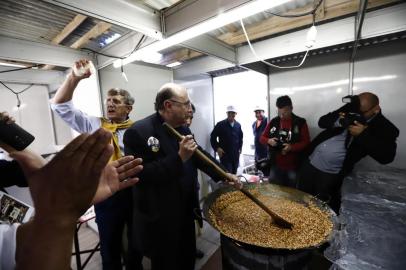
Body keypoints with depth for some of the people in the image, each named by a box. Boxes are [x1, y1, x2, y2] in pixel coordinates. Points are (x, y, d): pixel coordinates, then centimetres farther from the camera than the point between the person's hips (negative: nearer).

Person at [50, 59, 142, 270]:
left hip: (135, 192, 0)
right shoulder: (93, 125, 1)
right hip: (107, 194, 1)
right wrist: (74, 78, -11)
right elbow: (60, 105, 0)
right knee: (109, 244, 21)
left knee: (136, 240, 23)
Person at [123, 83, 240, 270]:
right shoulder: (138, 132, -22)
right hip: (159, 221, -6)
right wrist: (179, 158, -31)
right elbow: (140, 176, -28)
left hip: (185, 213, 7)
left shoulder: (182, 128, 1)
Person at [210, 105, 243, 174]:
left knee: (234, 173, 14)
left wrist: (240, 148, 12)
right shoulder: (220, 124, -7)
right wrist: (217, 148, -10)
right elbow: (213, 137, -4)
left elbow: (240, 137, 20)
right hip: (225, 154, -5)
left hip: (235, 154, 5)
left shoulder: (238, 125, 8)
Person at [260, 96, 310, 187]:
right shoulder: (273, 122, 3)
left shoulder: (300, 122, -3)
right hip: (275, 166, 2)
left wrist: (292, 147, -22)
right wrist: (269, 141, -15)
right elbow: (262, 138, 7)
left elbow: (306, 142, -6)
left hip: (293, 167, -1)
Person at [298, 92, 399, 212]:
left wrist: (363, 134, -26)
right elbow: (322, 121, 2)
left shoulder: (385, 128, -7)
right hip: (311, 161, 4)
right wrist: (338, 121, -18)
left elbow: (386, 156, -18)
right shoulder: (350, 109, 3)